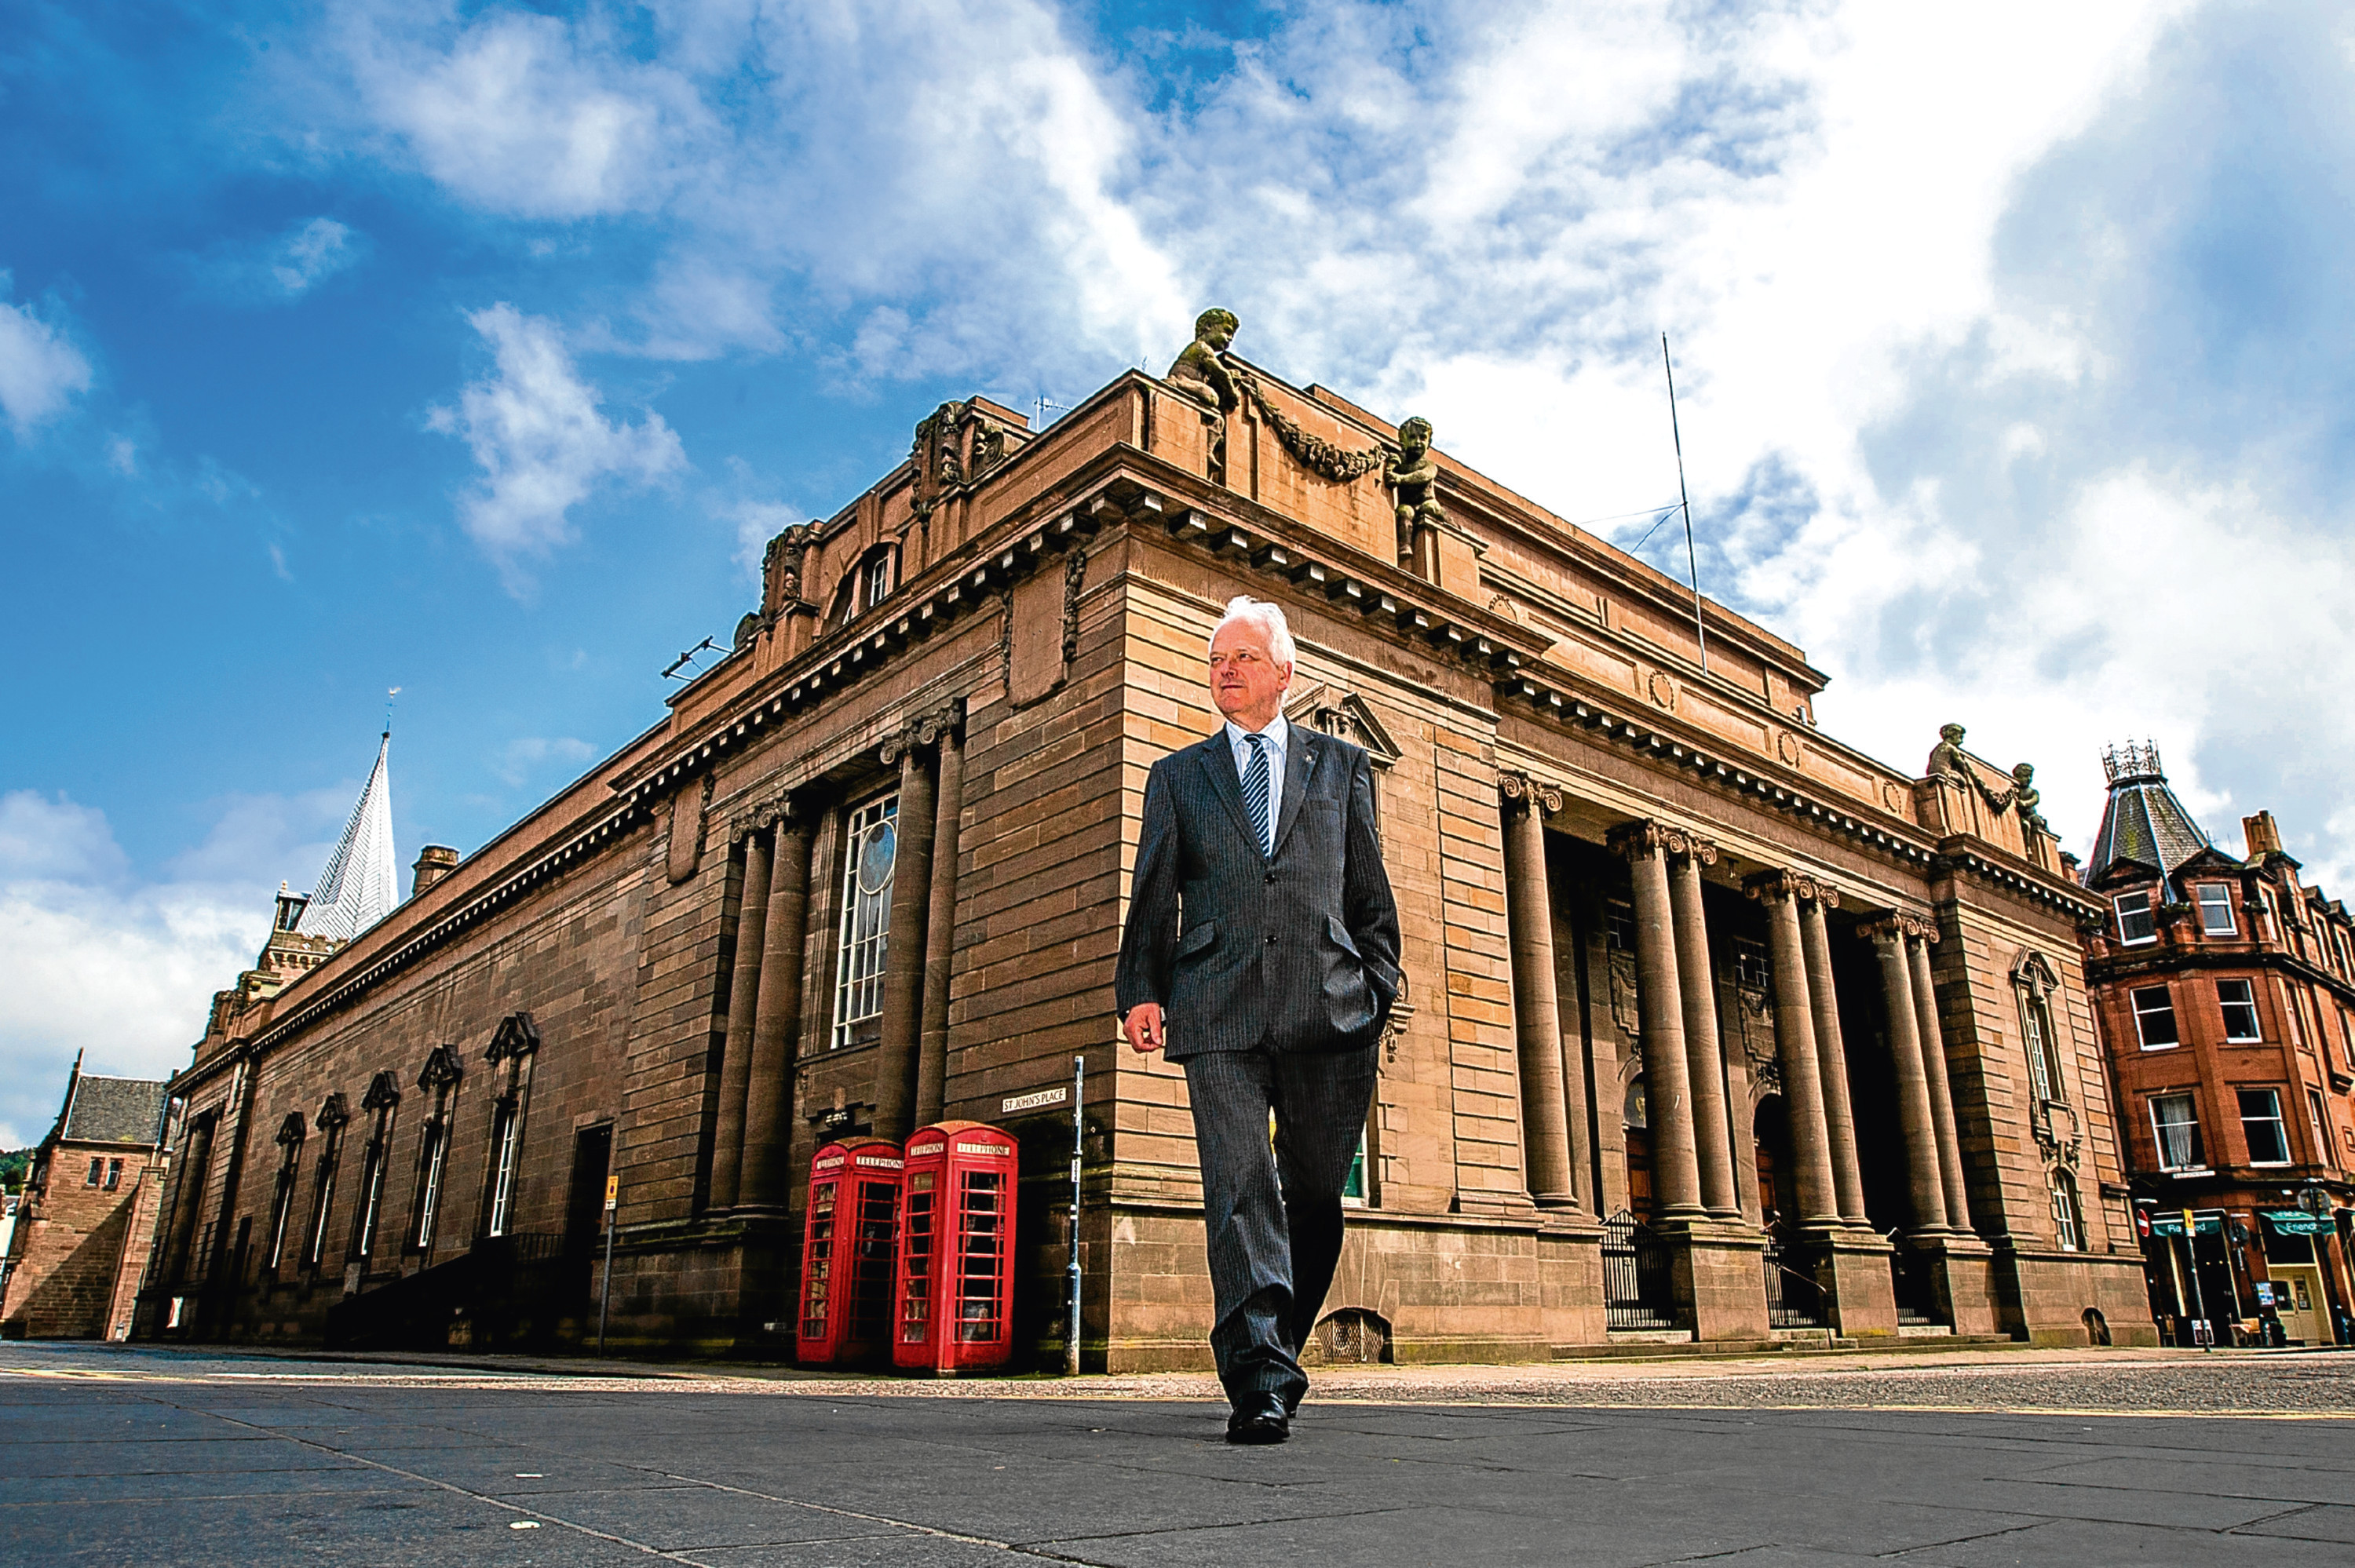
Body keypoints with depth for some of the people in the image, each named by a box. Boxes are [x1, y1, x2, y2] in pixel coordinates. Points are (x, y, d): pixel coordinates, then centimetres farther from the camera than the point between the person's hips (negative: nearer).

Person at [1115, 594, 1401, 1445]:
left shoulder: (1342, 765, 18)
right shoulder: (1177, 775, 18)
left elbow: (1370, 891, 15)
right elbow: (1153, 895, 11)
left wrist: (1379, 986, 4)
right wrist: (1141, 988, -1)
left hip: (1328, 1010, 1)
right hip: (1219, 1010, 0)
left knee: (1315, 1192, 6)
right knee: (1240, 1192, -9)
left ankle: (1277, 1348, 27)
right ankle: (1259, 1383, -8)